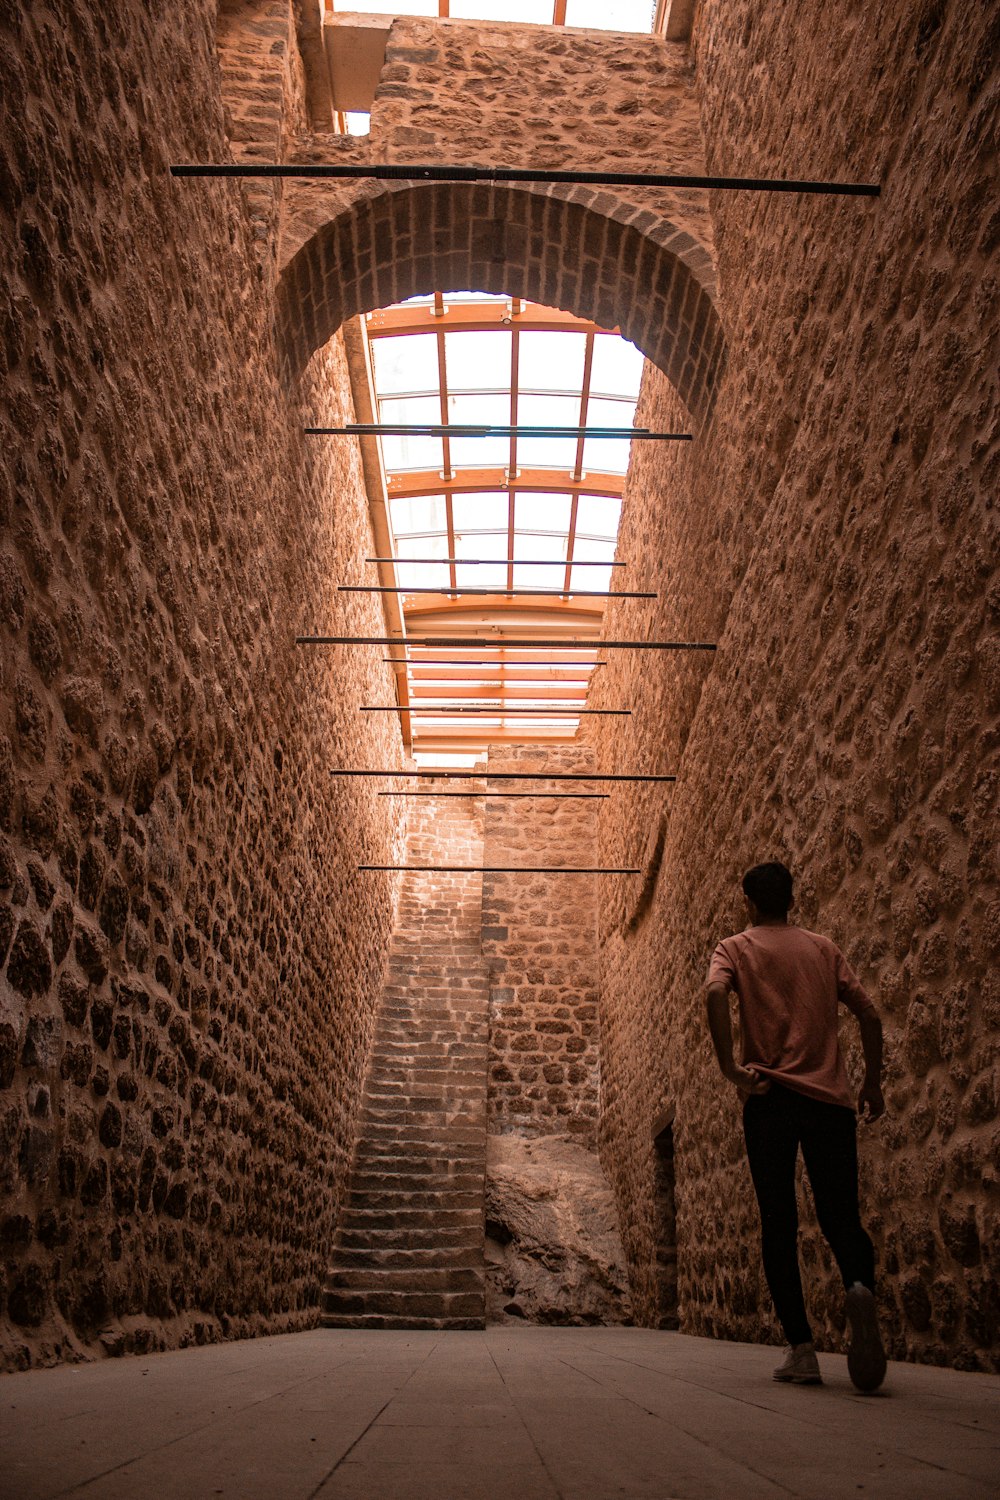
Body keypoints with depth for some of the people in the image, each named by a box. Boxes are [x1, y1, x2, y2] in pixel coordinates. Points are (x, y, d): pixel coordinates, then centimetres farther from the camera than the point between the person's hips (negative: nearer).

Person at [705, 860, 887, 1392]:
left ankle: (801, 1348, 2)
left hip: (769, 1095, -2)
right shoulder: (824, 948, 14)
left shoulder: (735, 948, 6)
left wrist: (729, 1067, -13)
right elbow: (869, 1015, 9)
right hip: (829, 1097, 2)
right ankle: (860, 1285, -23)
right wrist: (873, 1084, 18)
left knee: (778, 1225, 6)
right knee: (839, 1215, 8)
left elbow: (715, 994, -16)